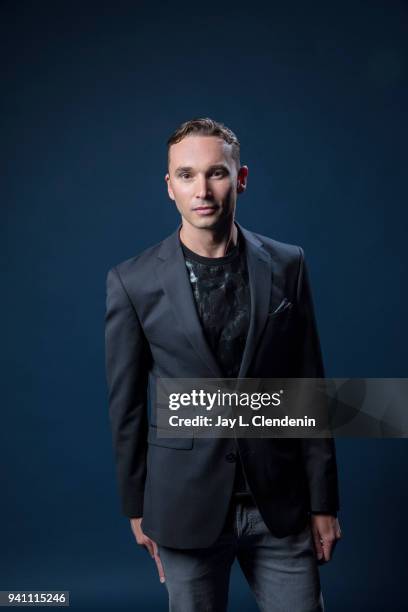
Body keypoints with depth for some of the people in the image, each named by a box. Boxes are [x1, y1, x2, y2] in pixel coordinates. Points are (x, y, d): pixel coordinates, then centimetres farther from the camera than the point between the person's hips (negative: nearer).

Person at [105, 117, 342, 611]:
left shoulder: (287, 265, -1)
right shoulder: (132, 281, -6)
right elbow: (126, 403, 0)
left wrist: (323, 501, 2)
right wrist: (136, 507, 5)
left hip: (281, 503, 1)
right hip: (187, 504, -1)